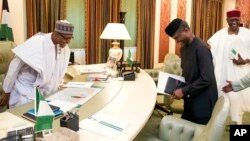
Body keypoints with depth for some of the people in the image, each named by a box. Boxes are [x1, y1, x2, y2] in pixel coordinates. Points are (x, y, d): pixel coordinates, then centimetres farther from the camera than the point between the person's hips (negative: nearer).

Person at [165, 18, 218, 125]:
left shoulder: (201, 48, -19)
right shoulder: (184, 47, 9)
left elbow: (206, 79, -24)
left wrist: (184, 91, -21)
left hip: (203, 104, -8)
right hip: (190, 101, 8)